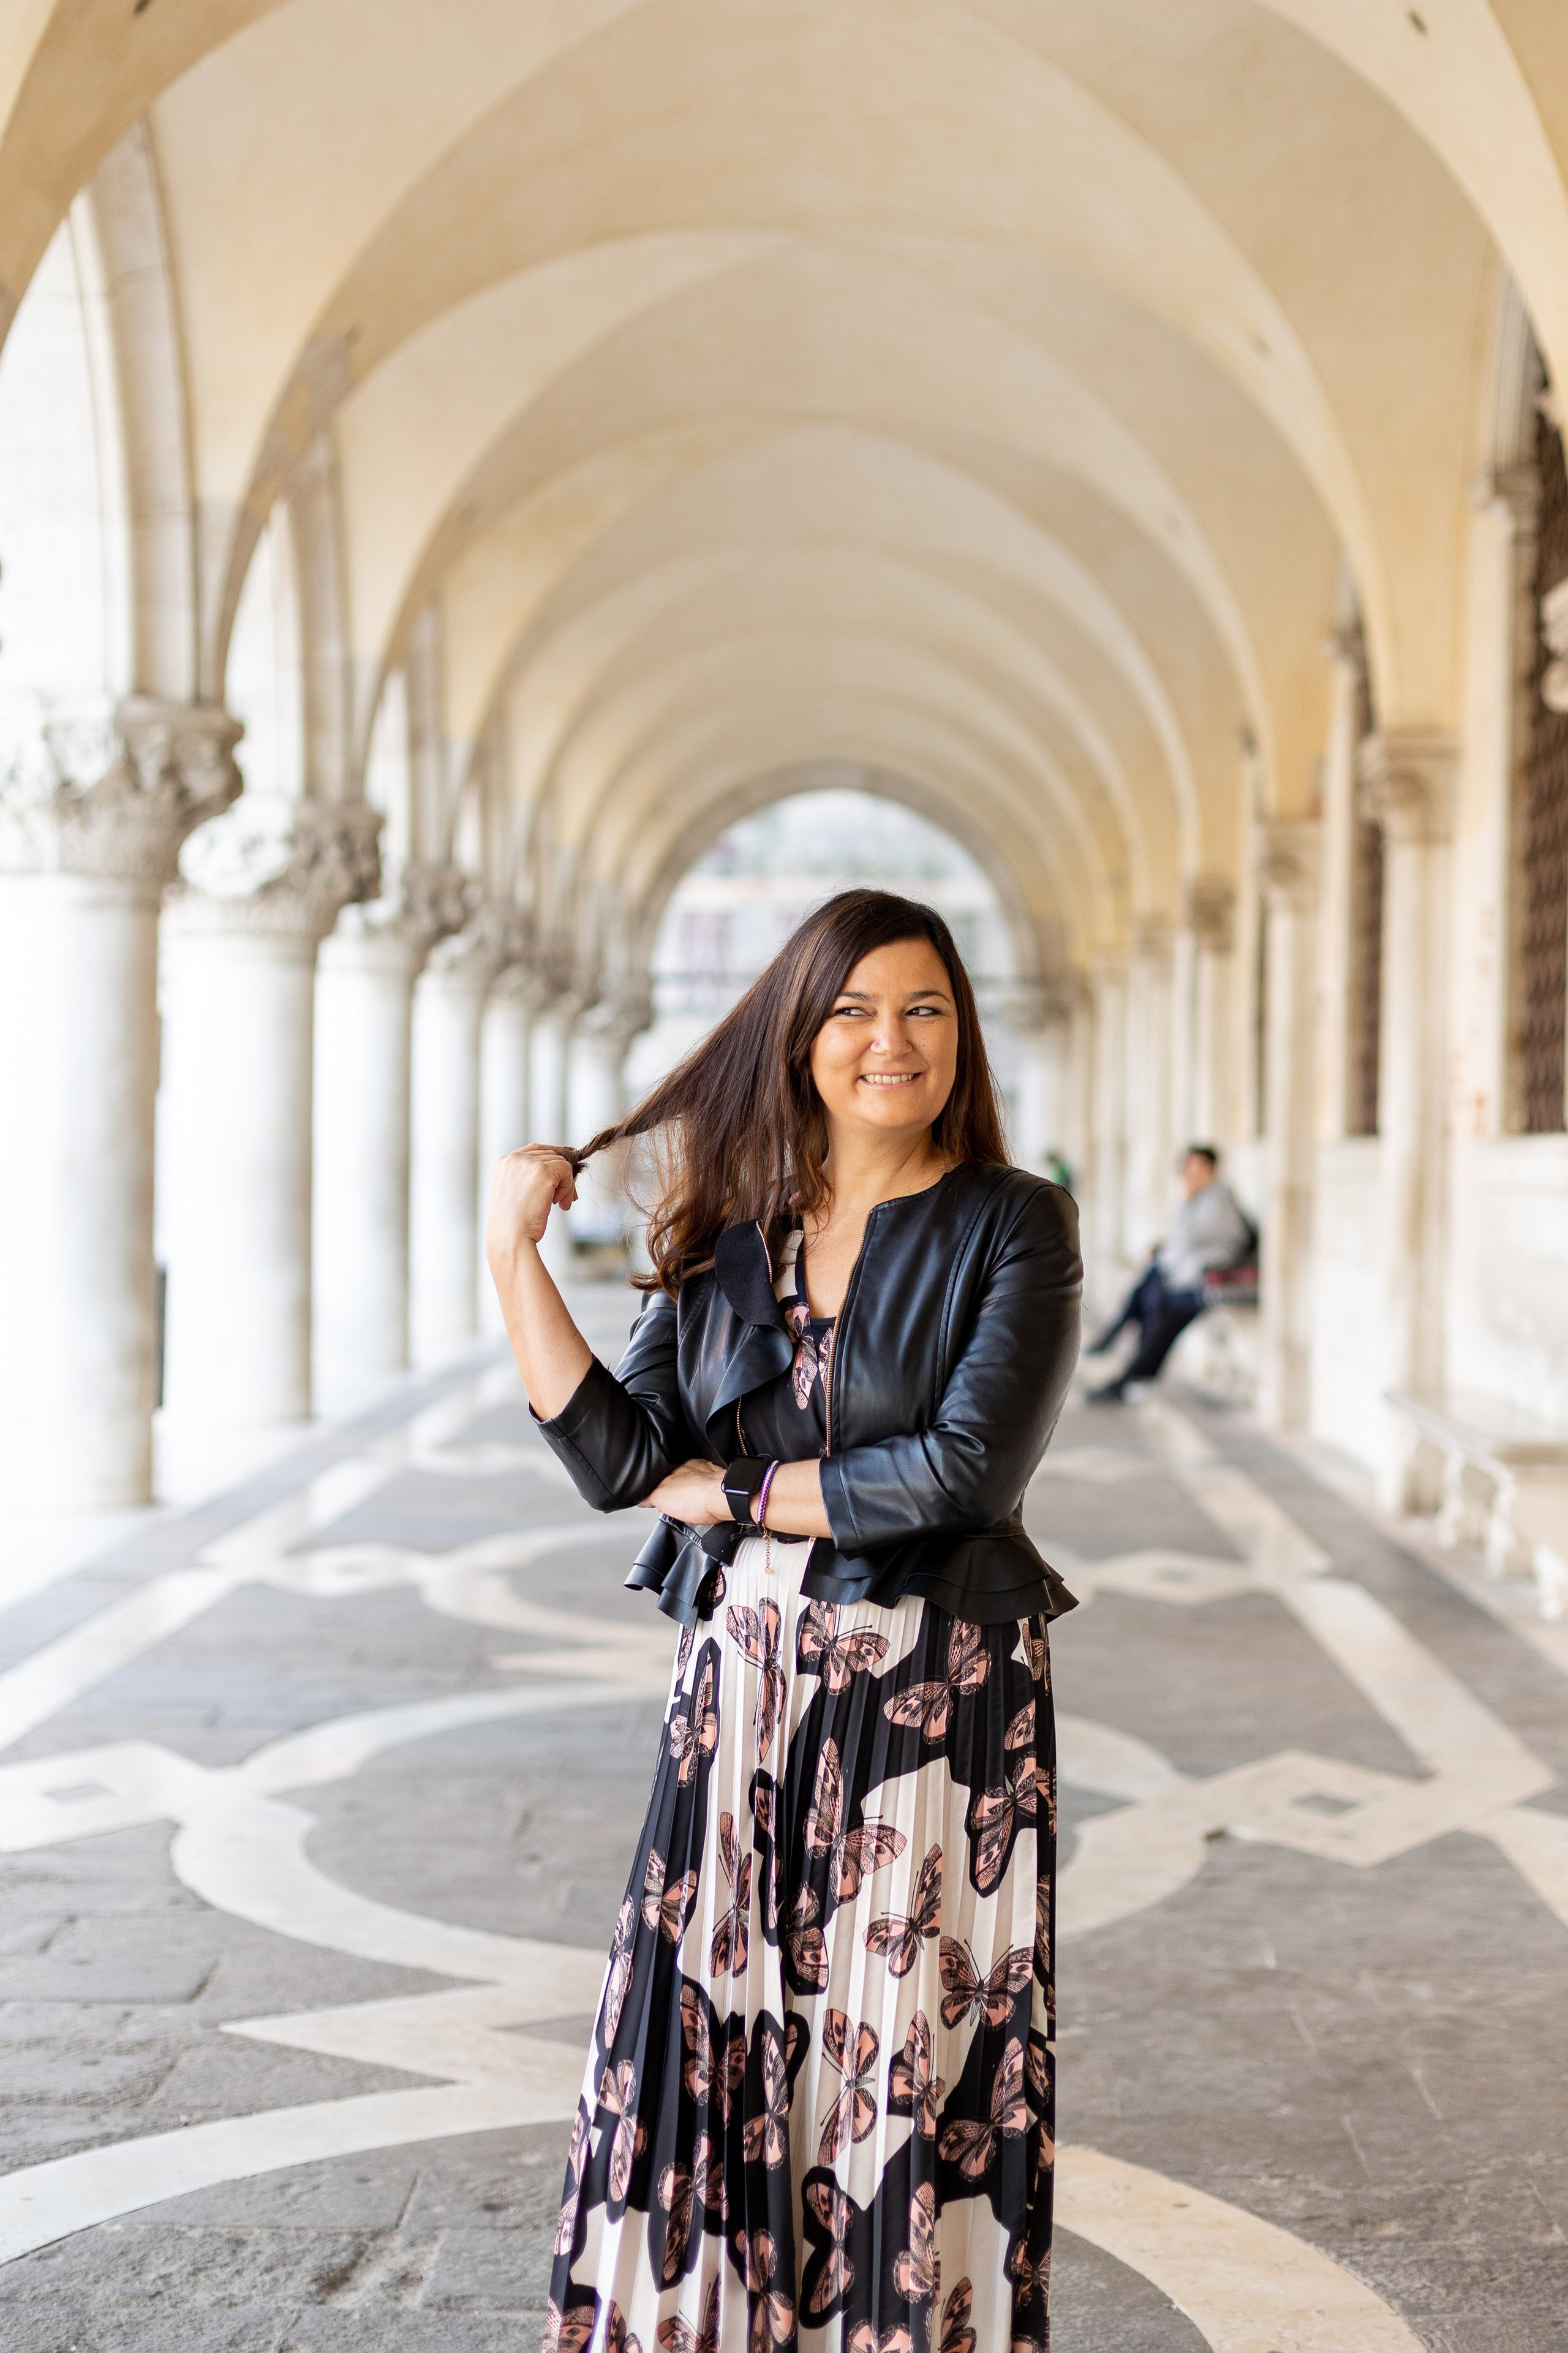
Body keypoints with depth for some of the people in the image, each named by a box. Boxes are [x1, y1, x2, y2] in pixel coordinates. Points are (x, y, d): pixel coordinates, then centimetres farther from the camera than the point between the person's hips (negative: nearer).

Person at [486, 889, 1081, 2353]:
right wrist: (512, 1256, -9)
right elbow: (618, 1459, -3)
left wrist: (733, 1495, -8)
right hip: (740, 1690, 4)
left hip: (934, 1700, -3)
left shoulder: (1011, 1226, -4)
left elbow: (965, 1468, -16)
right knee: (700, 2055, 6)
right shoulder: (726, 1233, 7)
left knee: (906, 2071, 5)